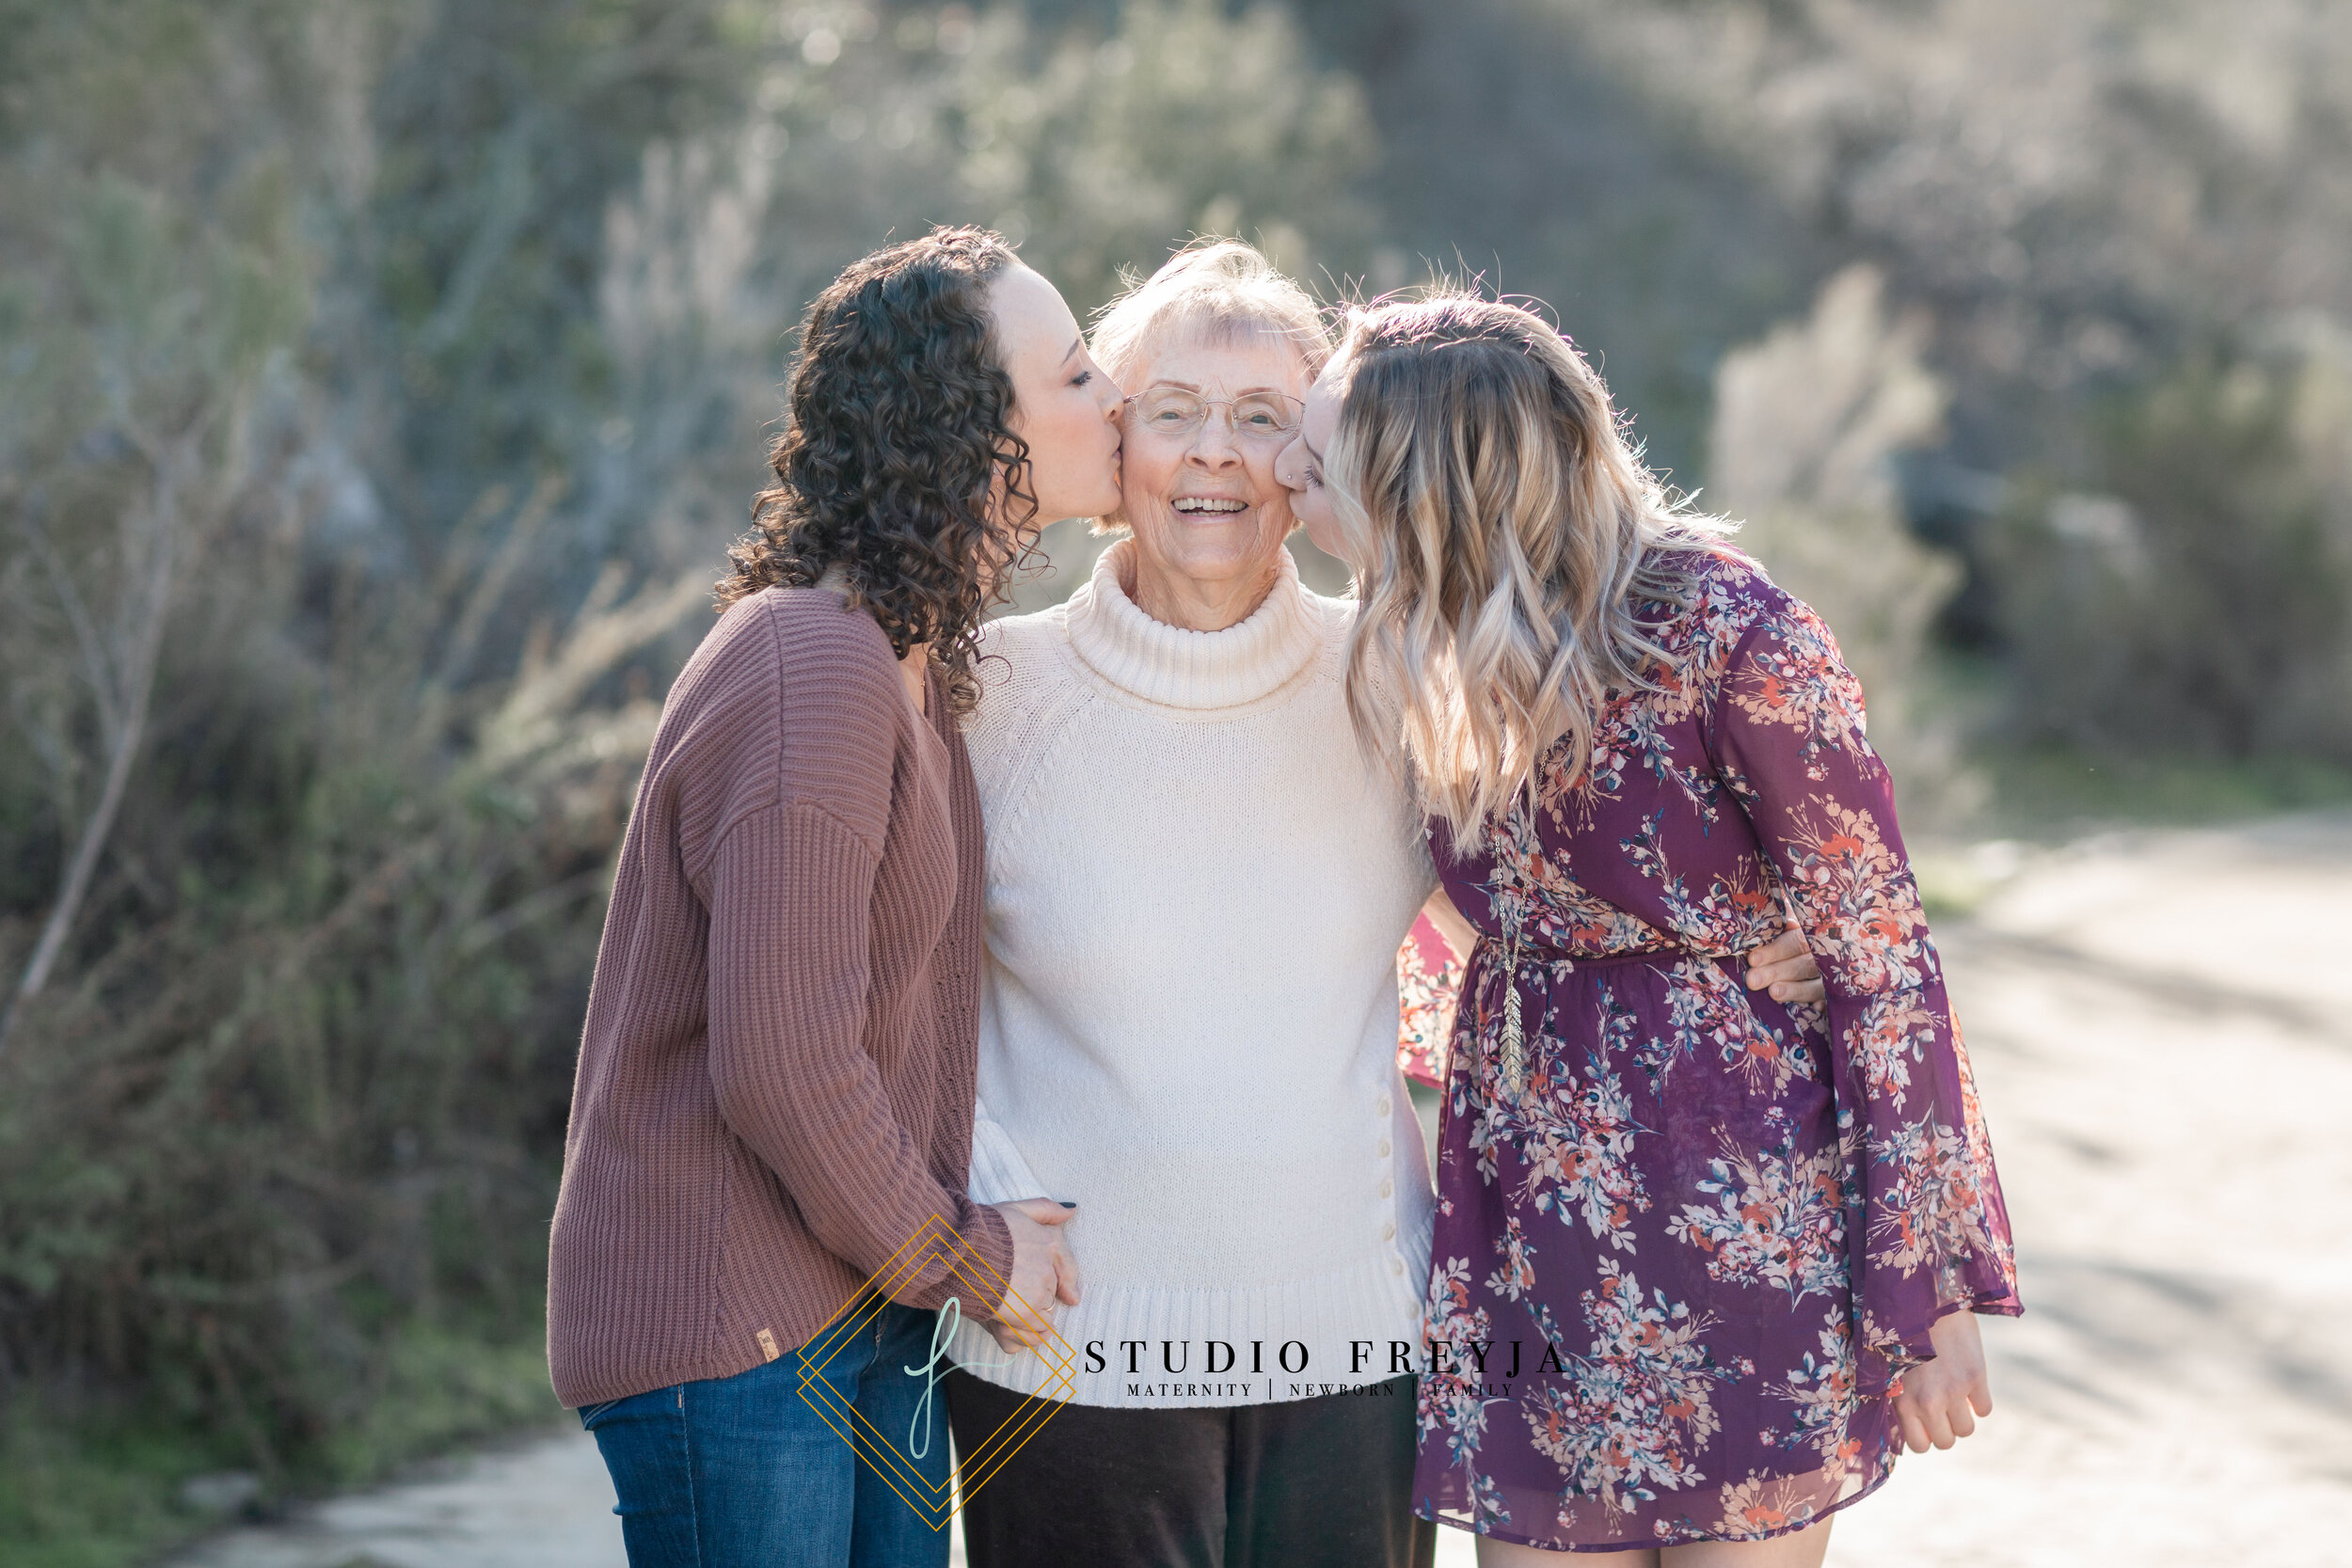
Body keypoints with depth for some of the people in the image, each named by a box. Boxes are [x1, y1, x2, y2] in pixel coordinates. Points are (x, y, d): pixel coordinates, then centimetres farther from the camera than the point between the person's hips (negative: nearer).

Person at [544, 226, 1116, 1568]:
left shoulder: (914, 657, 11)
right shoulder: (811, 675, -21)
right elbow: (781, 1061, -24)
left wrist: (951, 1236, 8)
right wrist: (957, 1254, -11)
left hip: (874, 1309, 9)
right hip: (731, 1330, -9)